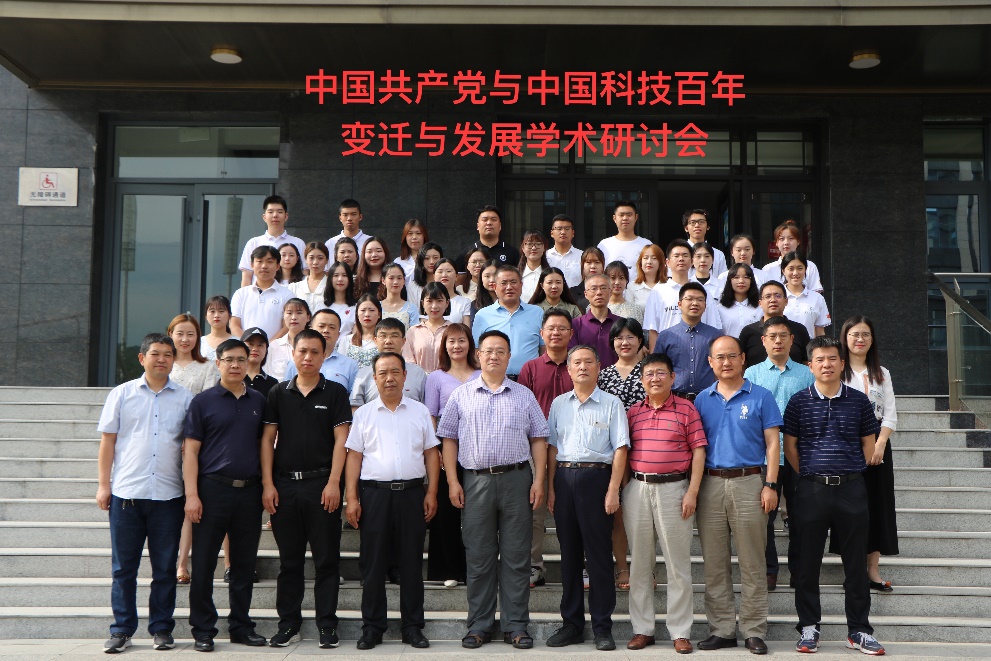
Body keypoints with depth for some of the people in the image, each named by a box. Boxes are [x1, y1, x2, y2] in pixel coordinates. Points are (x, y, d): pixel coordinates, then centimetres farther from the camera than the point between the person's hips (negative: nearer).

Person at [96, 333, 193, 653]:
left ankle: (161, 629, 17)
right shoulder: (122, 394, 7)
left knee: (165, 568, 6)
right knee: (123, 567, 6)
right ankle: (122, 630, 16)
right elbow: (108, 441, 7)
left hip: (169, 495, 0)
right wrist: (103, 485, 2)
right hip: (126, 493, 0)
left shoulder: (185, 399, 7)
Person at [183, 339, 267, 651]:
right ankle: (203, 631, 13)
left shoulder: (259, 401, 10)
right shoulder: (203, 401, 0)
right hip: (212, 488, -3)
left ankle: (241, 626, 22)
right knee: (203, 565, 2)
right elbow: (191, 450, -4)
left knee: (245, 564, 10)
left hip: (250, 491, 3)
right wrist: (192, 495, -11)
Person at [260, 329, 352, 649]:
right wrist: (267, 483, -1)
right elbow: (267, 439, 7)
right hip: (284, 485, 2)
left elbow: (341, 439, -3)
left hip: (321, 484, -2)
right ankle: (288, 622, 20)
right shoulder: (278, 393, 9)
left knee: (326, 558, 2)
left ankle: (327, 623, 11)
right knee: (289, 559, 10)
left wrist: (333, 483, -11)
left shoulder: (335, 392, 3)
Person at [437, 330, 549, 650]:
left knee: (516, 557, 3)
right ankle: (479, 625, 15)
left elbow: (538, 439, 9)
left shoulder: (524, 395, 10)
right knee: (478, 558, 6)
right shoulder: (461, 395, 9)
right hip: (476, 480, 0)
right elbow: (449, 439, 8)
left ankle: (516, 625, 12)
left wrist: (538, 480, -1)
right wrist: (453, 481, -1)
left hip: (516, 479, 0)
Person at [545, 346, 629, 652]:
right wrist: (550, 488, 6)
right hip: (564, 478, 4)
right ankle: (572, 623, 18)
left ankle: (602, 626, 8)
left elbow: (620, 448, -3)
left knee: (599, 554, -1)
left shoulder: (611, 403, 3)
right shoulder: (558, 404, 13)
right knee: (569, 553, 9)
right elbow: (552, 447, 13)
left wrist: (613, 490, -11)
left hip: (596, 477, -3)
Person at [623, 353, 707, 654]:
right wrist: (618, 491, 5)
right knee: (639, 563, 8)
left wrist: (692, 492, -9)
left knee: (678, 564, 2)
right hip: (636, 488, 3)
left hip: (673, 487, -3)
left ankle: (680, 632, 11)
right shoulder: (633, 411, 10)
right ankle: (642, 629, 18)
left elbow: (698, 450, -2)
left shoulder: (686, 409, 1)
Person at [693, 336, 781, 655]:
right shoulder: (702, 399, 11)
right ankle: (722, 629, 15)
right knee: (714, 563, 6)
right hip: (710, 483, 3)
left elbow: (772, 443, 2)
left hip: (748, 482, -3)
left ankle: (754, 631, 10)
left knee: (752, 563, 2)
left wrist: (770, 485, -7)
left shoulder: (761, 397, 4)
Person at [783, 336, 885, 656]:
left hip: (851, 489, 1)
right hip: (811, 489, -1)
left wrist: (850, 474, 6)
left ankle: (859, 630, 18)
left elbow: (869, 443, 10)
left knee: (856, 563, 7)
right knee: (808, 563, 4)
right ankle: (808, 629, 15)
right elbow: (789, 445, 6)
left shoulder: (859, 401, 5)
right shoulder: (799, 401, 2)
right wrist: (810, 475, 3)